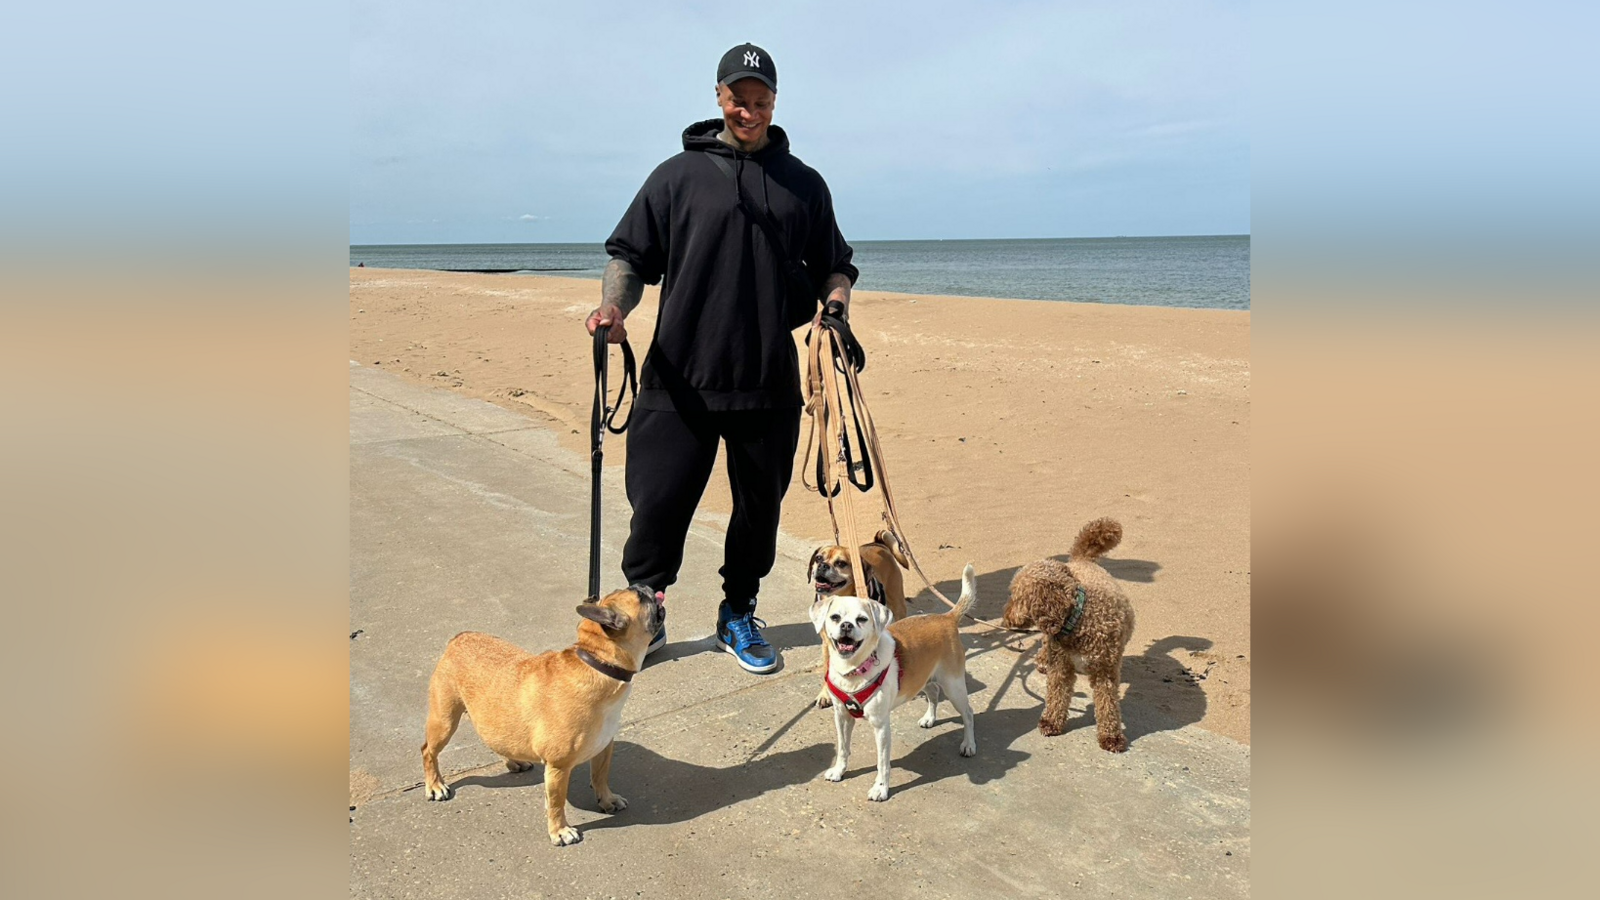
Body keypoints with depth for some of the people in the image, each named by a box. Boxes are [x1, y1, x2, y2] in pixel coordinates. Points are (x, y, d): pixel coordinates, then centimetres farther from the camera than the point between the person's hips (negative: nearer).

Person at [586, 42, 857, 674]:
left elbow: (834, 266, 20)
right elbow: (630, 255, 7)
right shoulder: (678, 175, 7)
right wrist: (613, 305, -12)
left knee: (759, 505, 9)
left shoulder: (803, 184, 14)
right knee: (658, 504, -1)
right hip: (679, 379, -2)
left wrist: (834, 302, -2)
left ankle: (738, 615, 28)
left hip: (769, 383, 2)